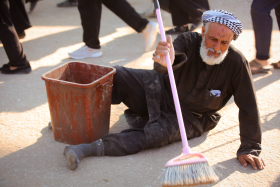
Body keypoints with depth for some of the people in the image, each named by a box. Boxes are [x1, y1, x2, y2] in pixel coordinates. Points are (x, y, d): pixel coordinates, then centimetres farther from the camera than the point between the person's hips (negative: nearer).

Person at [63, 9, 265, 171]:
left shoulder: (236, 63, -22)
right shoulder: (188, 42, -18)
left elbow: (248, 107, -18)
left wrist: (249, 148, -18)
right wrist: (163, 63, -65)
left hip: (190, 117, -2)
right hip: (162, 91, 2)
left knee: (154, 133, -32)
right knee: (116, 76, -17)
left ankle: (90, 148, -36)